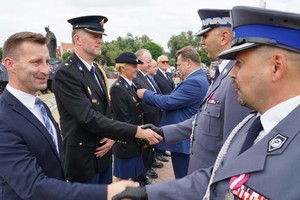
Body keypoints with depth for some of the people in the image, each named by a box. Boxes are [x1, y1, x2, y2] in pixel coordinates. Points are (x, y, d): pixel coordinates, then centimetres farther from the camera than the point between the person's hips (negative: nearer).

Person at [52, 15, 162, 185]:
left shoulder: (97, 69, 8)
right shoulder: (65, 73, -20)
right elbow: (89, 118, -27)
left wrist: (112, 137, -5)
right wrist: (138, 132, -27)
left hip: (103, 153, 8)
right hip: (83, 158, -8)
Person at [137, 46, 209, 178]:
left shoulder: (194, 82, -23)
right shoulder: (198, 78, 10)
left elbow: (167, 102, -23)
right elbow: (174, 101, 12)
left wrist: (145, 94, -8)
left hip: (183, 139, -10)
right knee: (186, 179, 23)